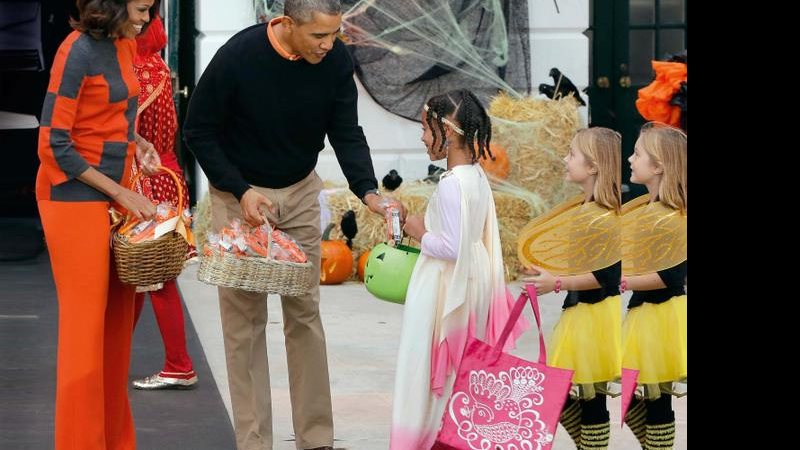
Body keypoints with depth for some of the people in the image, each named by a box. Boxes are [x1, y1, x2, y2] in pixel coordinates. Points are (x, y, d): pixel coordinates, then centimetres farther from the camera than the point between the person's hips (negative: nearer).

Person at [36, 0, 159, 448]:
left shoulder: (126, 45, 8)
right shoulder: (79, 50, -16)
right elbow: (54, 145, -17)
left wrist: (135, 140, 4)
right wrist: (121, 193, -15)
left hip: (116, 196, 8)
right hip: (75, 197, -8)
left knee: (118, 320, 11)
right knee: (86, 324, -4)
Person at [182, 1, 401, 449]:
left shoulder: (335, 59, -14)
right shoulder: (239, 56, -24)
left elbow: (346, 133, -7)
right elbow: (198, 130, -13)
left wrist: (368, 191, -24)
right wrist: (241, 191, -19)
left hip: (300, 192, 3)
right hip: (240, 193, -3)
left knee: (305, 314, 6)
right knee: (245, 318, -1)